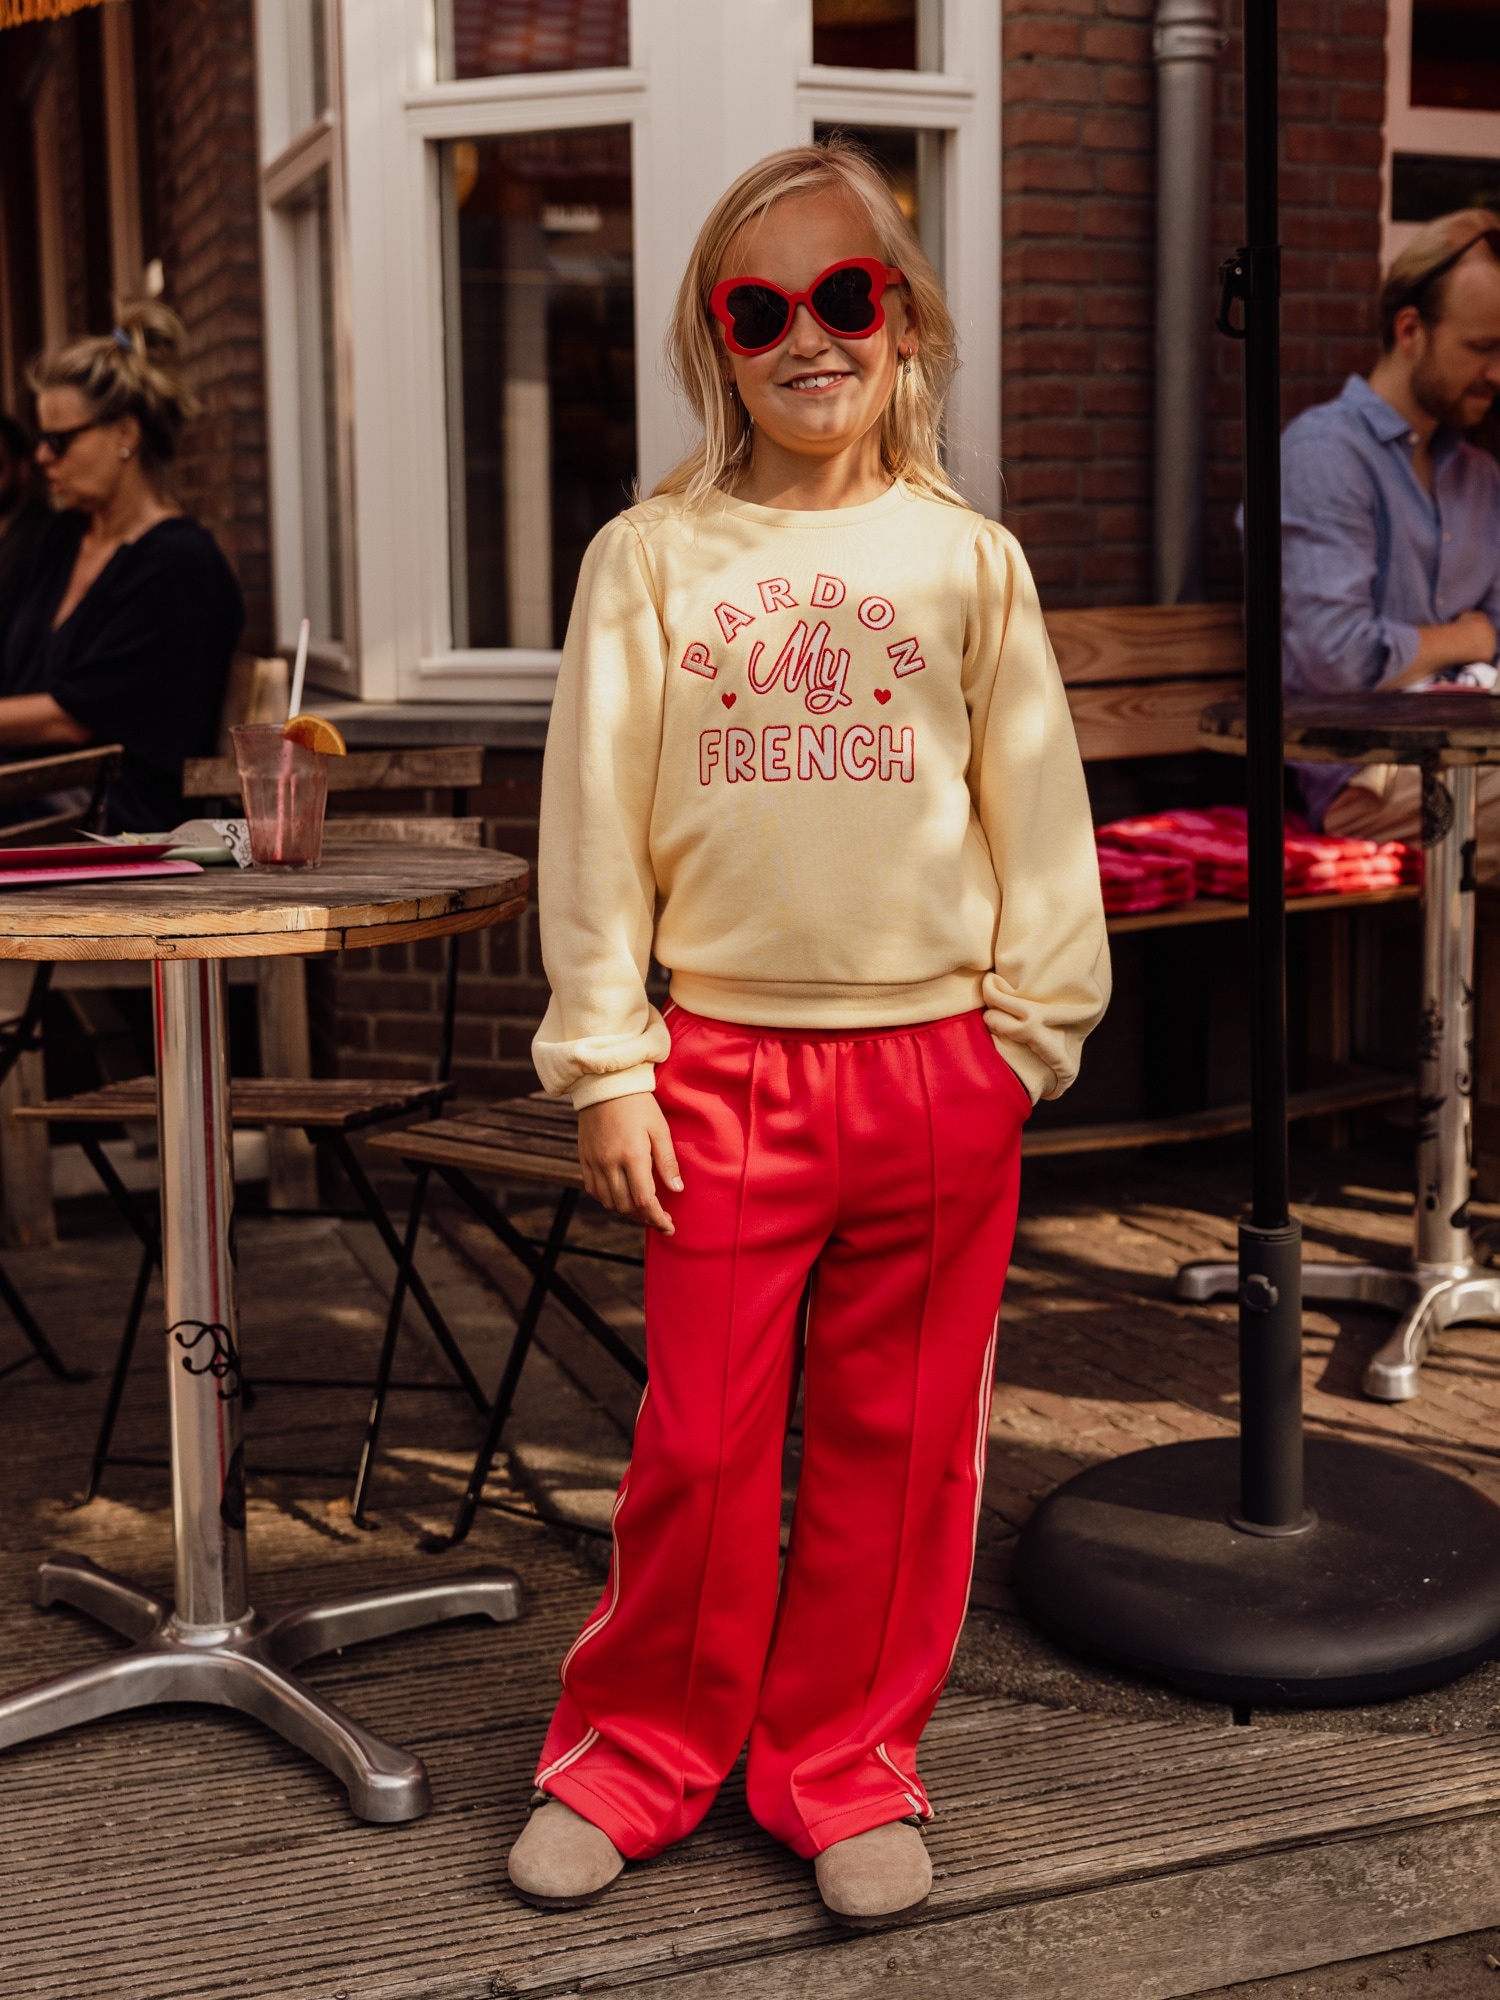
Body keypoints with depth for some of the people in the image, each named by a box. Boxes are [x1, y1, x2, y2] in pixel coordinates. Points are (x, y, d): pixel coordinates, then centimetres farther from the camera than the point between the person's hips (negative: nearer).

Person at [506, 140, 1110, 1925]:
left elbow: (1037, 817, 8)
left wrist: (1032, 1031, 4)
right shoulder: (653, 556, 3)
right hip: (724, 1065, -1)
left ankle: (844, 1768, 27)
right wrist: (604, 1063, -3)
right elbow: (594, 821, 1)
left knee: (896, 1444, 9)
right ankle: (636, 1759, 26)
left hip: (937, 1068, 1)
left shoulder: (967, 557, 6)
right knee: (701, 1443, 6)